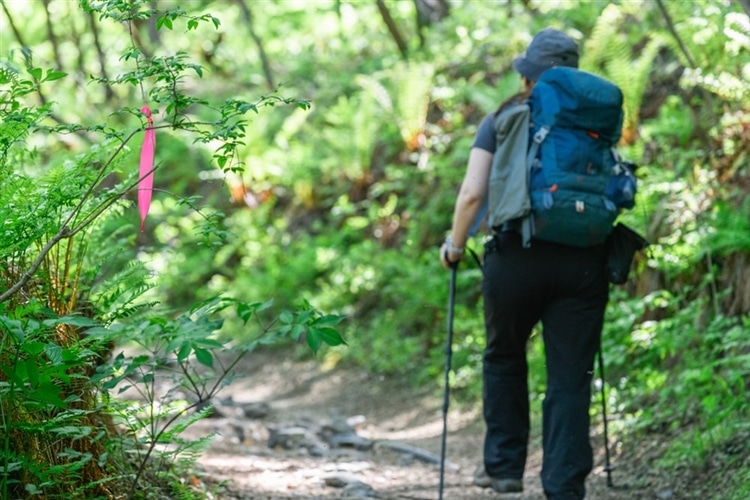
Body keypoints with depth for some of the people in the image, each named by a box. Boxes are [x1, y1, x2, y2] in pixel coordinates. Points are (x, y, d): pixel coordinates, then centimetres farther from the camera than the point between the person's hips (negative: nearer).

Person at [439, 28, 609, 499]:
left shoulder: (502, 121, 3)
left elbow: (472, 194, -4)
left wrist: (455, 244, 10)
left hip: (517, 257, -1)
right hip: (582, 261, 1)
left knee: (504, 358, 22)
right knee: (570, 378, 4)